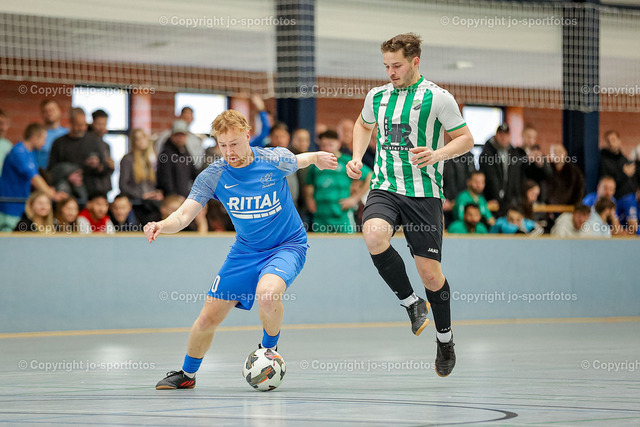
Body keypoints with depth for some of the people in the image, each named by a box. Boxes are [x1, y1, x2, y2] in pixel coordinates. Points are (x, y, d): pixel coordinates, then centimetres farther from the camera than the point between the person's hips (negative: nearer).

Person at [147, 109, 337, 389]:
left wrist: (317, 158, -1)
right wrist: (161, 226, -40)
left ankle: (269, 349, -2)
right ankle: (187, 374, 28)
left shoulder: (275, 160, -15)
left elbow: (298, 161, 13)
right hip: (245, 251, 3)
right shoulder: (212, 176, -13)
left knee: (267, 293, -34)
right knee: (209, 316, 0)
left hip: (287, 245, -3)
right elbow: (184, 215, -23)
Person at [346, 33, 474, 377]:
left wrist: (437, 154, -16)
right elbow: (363, 125, 31)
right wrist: (357, 157, 14)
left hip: (424, 192, -3)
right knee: (374, 236, -30)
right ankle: (411, 303, -7)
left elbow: (465, 139, 2)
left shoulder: (437, 98, -4)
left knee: (430, 273, -1)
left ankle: (445, 339, 26)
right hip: (384, 188, 3)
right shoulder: (377, 97, 10)